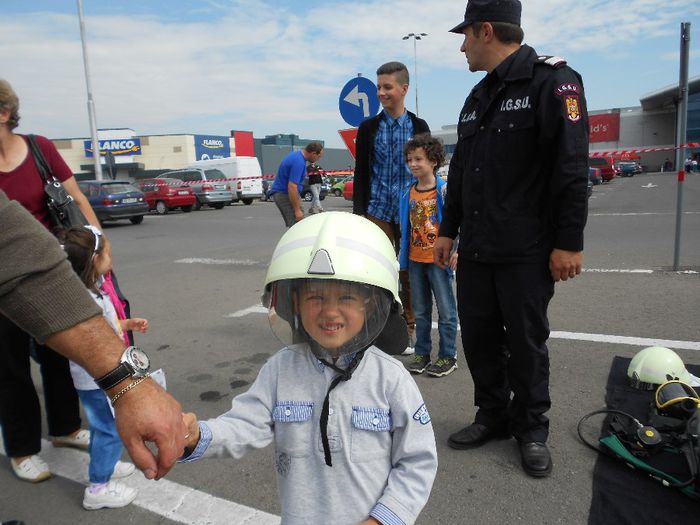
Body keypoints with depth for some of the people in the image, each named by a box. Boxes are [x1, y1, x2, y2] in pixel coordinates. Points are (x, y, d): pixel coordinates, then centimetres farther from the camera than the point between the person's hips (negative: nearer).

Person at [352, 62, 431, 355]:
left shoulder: (419, 127, 5)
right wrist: (358, 213, -2)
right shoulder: (368, 128, 5)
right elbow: (361, 173, 4)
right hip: (378, 210, 0)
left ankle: (409, 329, 21)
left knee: (409, 274, 8)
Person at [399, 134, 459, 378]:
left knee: (446, 310, 4)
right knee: (421, 311, 15)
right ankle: (422, 353, 27)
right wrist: (403, 257, 11)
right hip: (415, 260, 6)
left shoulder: (444, 190, -10)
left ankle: (447, 356, 16)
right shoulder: (408, 193, 6)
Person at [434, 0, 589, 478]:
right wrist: (448, 230, 17)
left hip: (527, 251, -7)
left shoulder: (552, 80, -7)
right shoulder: (478, 97, 17)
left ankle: (532, 428, 24)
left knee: (525, 343, 5)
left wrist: (569, 242, -17)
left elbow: (572, 168, -14)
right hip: (475, 249, 7)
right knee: (479, 336, 11)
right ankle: (493, 416, 29)